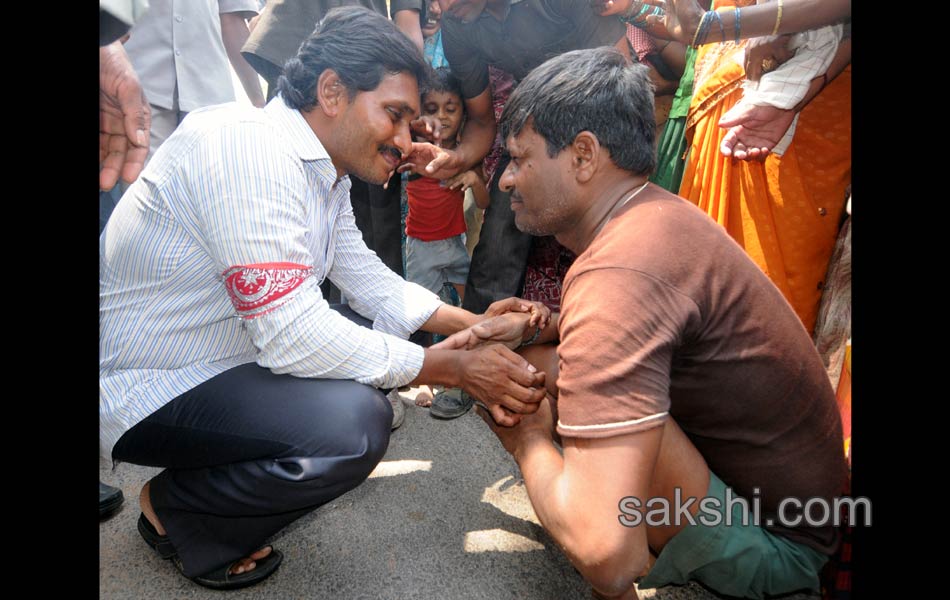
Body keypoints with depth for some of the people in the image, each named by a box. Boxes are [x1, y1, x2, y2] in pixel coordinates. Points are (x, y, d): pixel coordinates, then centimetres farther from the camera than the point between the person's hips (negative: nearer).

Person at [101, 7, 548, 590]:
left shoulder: (325, 170, 3)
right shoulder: (249, 147, -26)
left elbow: (370, 281, 10)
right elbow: (294, 336, -30)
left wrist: (475, 323, -2)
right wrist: (457, 369, -23)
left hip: (229, 356, 10)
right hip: (141, 391, -10)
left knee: (375, 324, 10)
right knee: (354, 422, -28)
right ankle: (178, 512, 1)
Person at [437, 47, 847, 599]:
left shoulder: (619, 273, -32)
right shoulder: (657, 211, 0)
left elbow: (603, 551, -39)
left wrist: (526, 439, -17)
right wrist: (533, 325, -3)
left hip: (770, 543, -9)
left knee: (540, 374, -27)